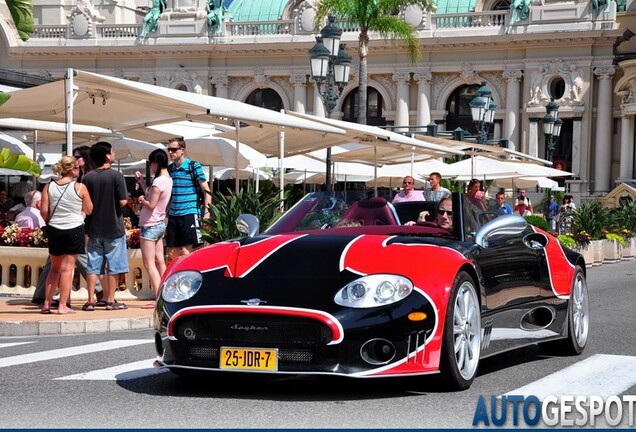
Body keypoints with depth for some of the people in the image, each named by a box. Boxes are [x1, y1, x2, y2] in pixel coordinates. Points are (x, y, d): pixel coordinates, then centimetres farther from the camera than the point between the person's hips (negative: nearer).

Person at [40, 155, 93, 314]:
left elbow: (44, 211, -3)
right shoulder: (80, 188, -8)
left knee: (55, 267, 16)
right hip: (74, 230, -3)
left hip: (54, 230, 3)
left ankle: (47, 303, 13)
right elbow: (89, 210, -1)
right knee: (67, 268, 2)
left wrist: (51, 222, 15)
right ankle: (63, 305, 1)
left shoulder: (49, 187, -1)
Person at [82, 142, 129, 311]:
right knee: (113, 266, 5)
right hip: (114, 227, -3)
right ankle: (110, 300, 5)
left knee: (92, 266, 7)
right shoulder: (116, 176, -10)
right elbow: (122, 202, -14)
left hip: (94, 228, 3)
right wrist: (126, 198, 7)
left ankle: (90, 301, 6)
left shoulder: (87, 178, 1)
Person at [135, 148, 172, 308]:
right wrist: (142, 182, 15)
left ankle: (159, 299, -13)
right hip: (160, 223, 10)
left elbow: (151, 205, -22)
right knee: (159, 261, 12)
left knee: (149, 263, -8)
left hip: (150, 225, -10)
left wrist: (142, 200, -3)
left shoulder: (158, 182, -20)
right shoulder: (168, 179, 9)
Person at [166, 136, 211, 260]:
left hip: (189, 214, -6)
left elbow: (206, 190, -4)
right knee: (172, 253, 6)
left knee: (185, 252, -11)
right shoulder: (169, 168, 13)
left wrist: (206, 212, -12)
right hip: (173, 215, 6)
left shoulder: (194, 166, -4)